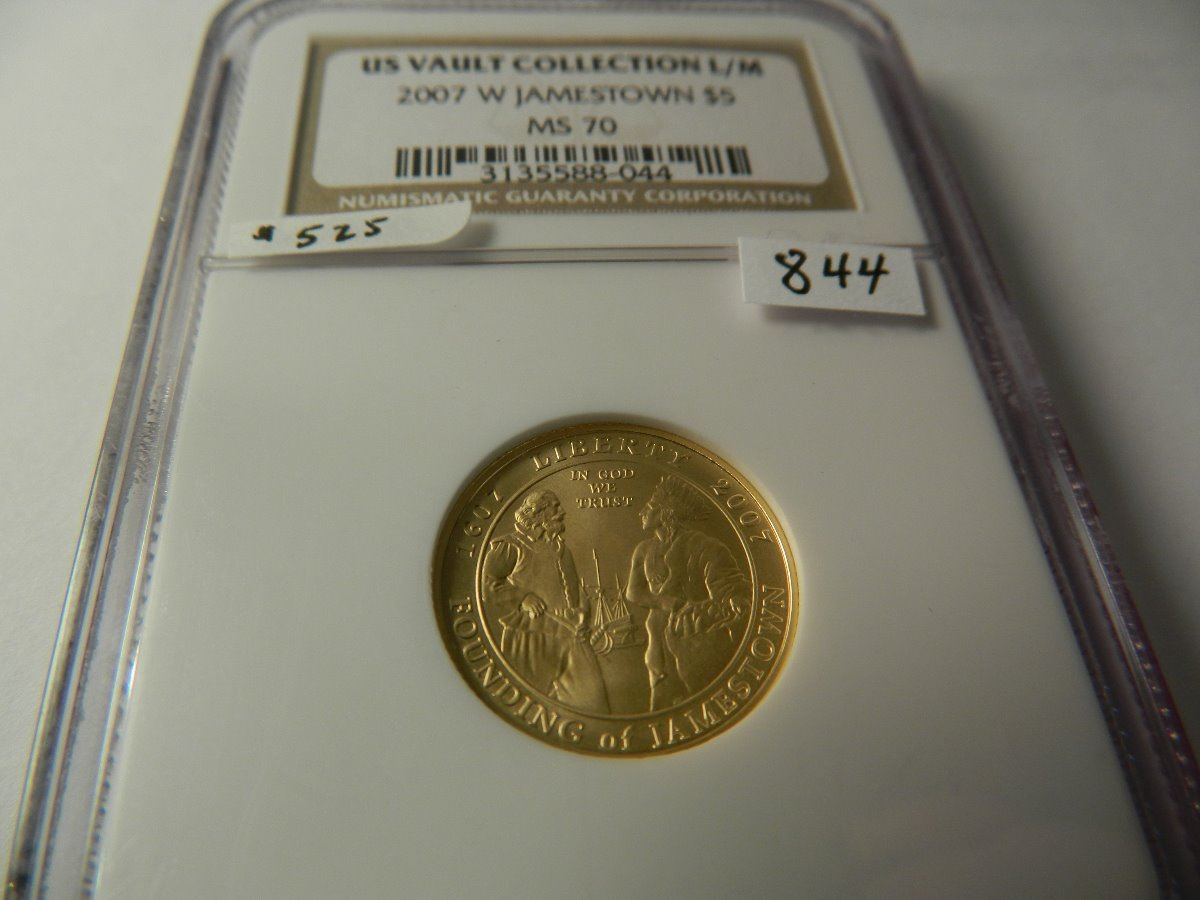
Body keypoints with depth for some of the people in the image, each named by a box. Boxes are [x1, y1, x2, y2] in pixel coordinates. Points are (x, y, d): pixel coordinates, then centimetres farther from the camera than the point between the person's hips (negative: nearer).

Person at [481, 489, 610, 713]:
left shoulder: (562, 548, 20)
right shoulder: (509, 547, -2)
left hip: (570, 638, 5)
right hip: (530, 639, -5)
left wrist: (583, 610, 10)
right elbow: (487, 585, -8)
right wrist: (522, 598, -16)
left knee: (590, 693, -3)